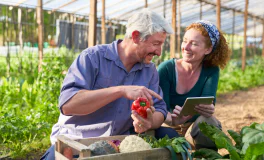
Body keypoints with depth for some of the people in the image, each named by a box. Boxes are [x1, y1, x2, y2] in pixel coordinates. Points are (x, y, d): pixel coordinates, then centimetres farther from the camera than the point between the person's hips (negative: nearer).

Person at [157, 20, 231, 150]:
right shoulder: (166, 69, -13)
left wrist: (207, 109, -45)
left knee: (208, 121, -30)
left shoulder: (211, 71, -6)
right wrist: (173, 119, -45)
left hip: (197, 129, 2)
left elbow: (208, 102, -19)